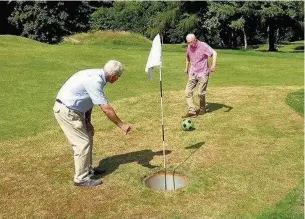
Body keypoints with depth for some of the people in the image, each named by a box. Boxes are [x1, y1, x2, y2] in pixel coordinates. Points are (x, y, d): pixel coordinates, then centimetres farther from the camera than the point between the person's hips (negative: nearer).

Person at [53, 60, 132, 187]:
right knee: (83, 143, -6)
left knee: (88, 137, 17)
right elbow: (106, 109, -25)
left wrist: (87, 122, 10)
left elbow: (89, 102, 11)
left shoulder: (97, 76, 4)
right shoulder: (95, 81, -26)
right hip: (66, 111, -10)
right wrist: (121, 125, -15)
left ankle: (87, 169, 30)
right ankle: (81, 178, 5)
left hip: (73, 109, 10)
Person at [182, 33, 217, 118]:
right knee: (188, 91, -5)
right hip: (193, 73, 6)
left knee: (201, 93, -2)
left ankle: (202, 110, 21)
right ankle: (191, 111, -3)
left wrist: (213, 65, -34)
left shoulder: (203, 46, -12)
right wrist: (186, 67, 28)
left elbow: (214, 53, -21)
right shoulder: (189, 47, 7)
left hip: (203, 74, -5)